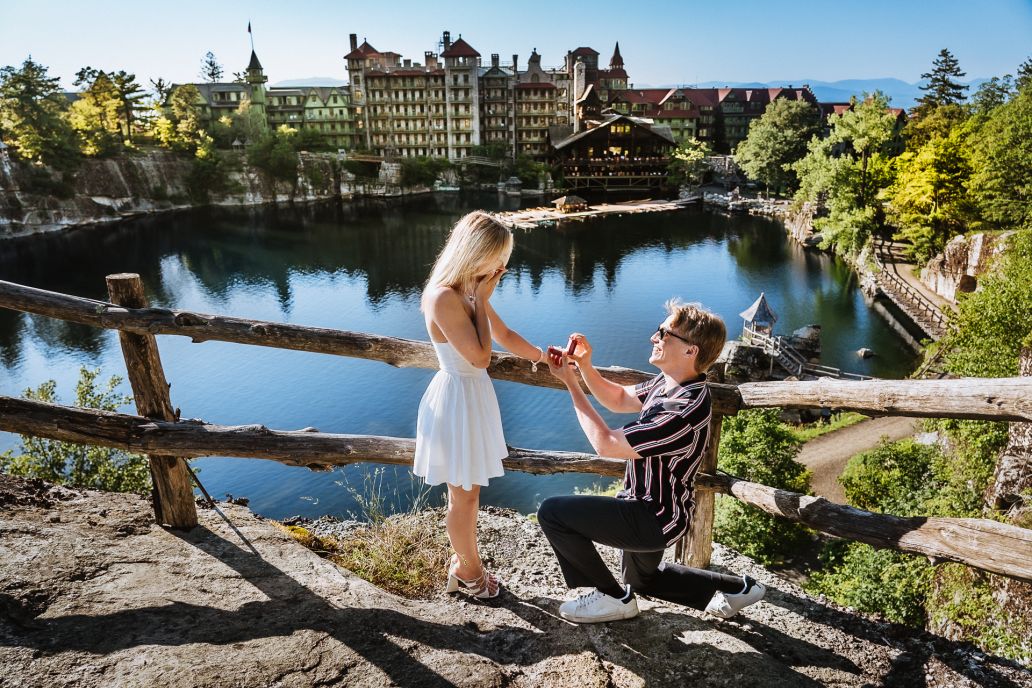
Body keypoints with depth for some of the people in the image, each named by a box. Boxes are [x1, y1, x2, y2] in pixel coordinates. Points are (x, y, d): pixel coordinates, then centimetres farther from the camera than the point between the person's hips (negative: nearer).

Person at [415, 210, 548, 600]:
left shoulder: (470, 292, 3)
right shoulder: (443, 297, -26)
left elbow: (505, 336, 12)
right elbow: (480, 356, -25)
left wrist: (543, 356, 3)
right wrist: (482, 301, -20)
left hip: (474, 396, 9)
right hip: (456, 401, -9)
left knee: (466, 490, 22)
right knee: (465, 495, 10)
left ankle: (463, 562, 40)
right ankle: (469, 570, 31)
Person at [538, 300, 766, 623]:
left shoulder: (683, 410, -34)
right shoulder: (670, 382, -5)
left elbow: (606, 444, -30)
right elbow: (619, 399, 9)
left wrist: (570, 382, -24)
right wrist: (584, 365, -8)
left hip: (652, 518, -10)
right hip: (654, 509, 10)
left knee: (552, 512, -12)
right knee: (644, 578, 33)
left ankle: (612, 596, 4)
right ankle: (735, 587, 32)